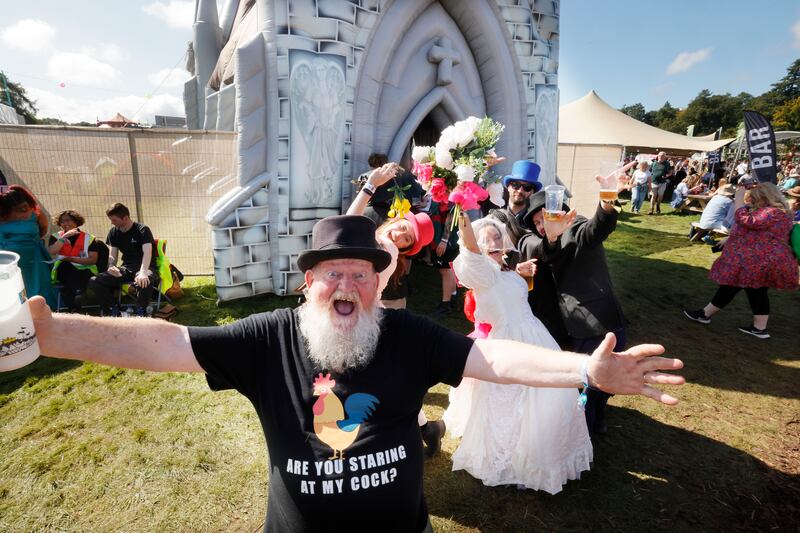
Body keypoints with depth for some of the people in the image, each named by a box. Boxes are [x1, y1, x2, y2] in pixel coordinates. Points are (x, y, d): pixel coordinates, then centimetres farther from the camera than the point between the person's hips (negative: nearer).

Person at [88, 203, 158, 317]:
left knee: (143, 282, -41)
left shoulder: (143, 230, -9)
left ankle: (140, 314, -20)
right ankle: (113, 311, -4)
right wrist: (111, 267, -16)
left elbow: (147, 252, -24)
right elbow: (112, 255, 10)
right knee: (94, 282, -14)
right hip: (126, 268, 6)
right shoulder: (114, 232, 10)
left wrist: (143, 273, -41)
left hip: (146, 267, -6)